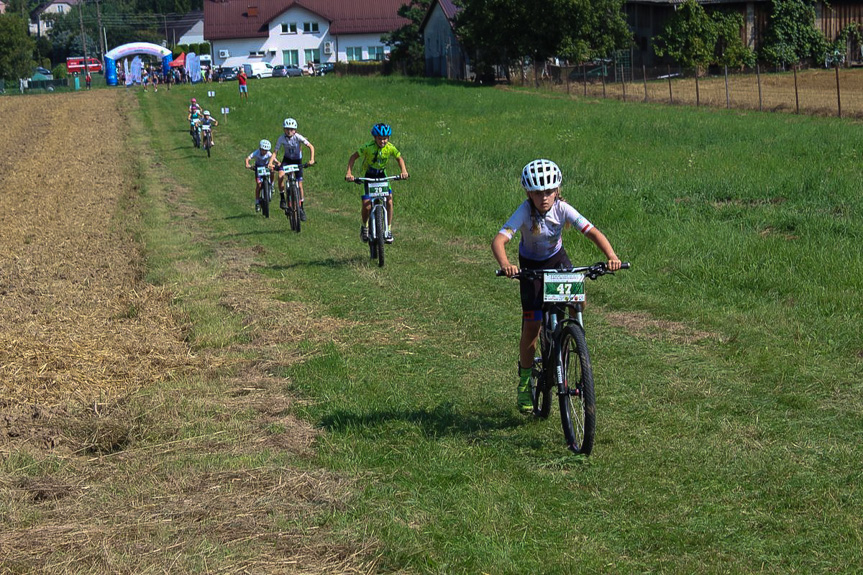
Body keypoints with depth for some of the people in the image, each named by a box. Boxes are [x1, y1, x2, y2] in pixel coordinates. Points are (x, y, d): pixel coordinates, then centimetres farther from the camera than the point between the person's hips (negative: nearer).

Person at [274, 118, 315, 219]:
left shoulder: (298, 137, -24)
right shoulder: (281, 138, -20)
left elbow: (311, 147, -20)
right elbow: (275, 152, -17)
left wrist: (311, 159, -33)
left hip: (297, 161, -1)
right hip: (287, 159, 1)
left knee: (299, 185, -4)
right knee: (281, 176, -29)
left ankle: (301, 208, 10)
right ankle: (282, 198, -13)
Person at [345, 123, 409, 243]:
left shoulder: (390, 147, -16)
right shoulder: (368, 147, -25)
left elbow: (399, 158, 1)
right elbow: (353, 157, -18)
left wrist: (403, 170, -18)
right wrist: (349, 173, -30)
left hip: (382, 175, 2)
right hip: (368, 176, -2)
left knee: (389, 201, -14)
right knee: (366, 205, -15)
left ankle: (388, 230, 0)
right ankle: (364, 227, 14)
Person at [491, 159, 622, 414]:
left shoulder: (563, 209, -25)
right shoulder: (525, 212, -30)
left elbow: (593, 232, -31)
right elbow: (498, 240, -41)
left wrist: (611, 256, -49)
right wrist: (505, 265, -61)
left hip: (557, 259, 2)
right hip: (530, 264, -2)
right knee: (532, 325, -7)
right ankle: (525, 381, 11)